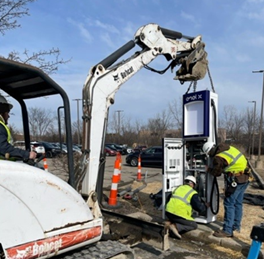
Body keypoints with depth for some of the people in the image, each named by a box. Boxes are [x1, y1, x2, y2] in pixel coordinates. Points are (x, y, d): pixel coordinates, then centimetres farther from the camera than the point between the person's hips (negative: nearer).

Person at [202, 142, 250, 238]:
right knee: (238, 203, 18)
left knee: (229, 204, -3)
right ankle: (236, 226, 30)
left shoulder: (218, 158, -17)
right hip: (245, 177, 9)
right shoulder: (228, 148, 6)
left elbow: (216, 173, -4)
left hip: (236, 180, -9)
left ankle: (227, 230, 0)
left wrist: (208, 169, 16)